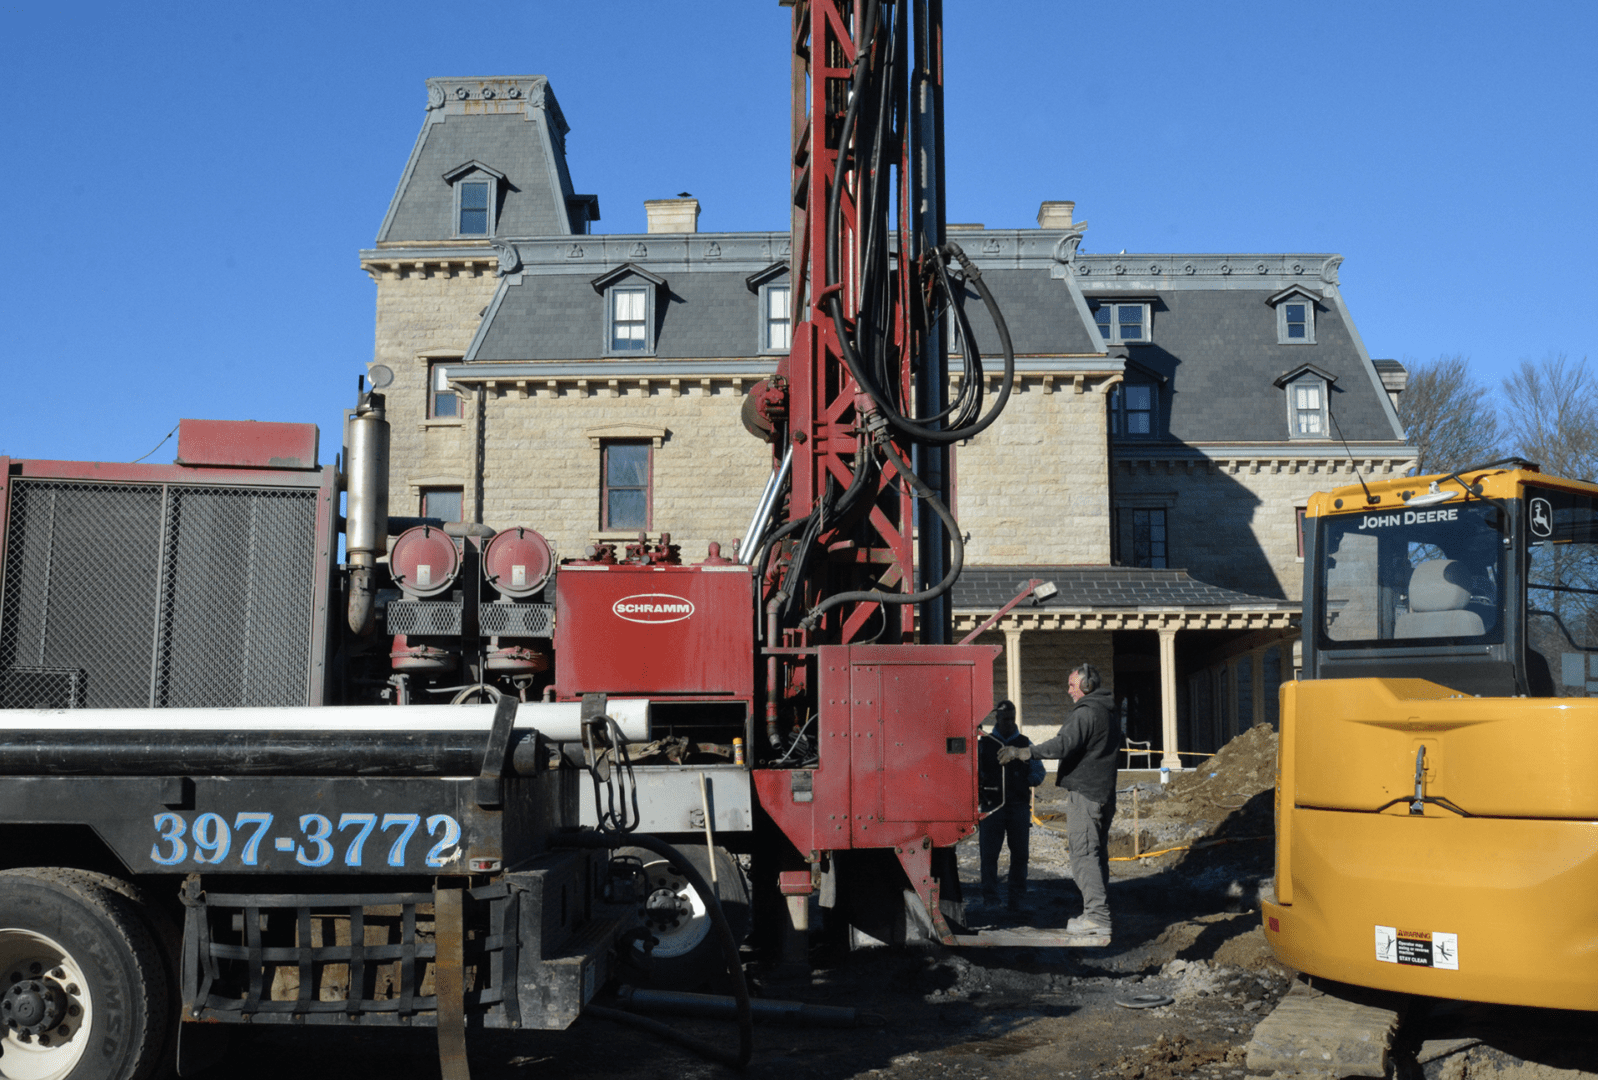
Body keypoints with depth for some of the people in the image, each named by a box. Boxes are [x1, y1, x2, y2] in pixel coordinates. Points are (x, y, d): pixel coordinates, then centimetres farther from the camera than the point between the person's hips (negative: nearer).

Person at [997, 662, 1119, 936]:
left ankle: (1097, 916, -13)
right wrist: (1065, 772, 31)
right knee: (1098, 853, 13)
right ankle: (1099, 912, 17)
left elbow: (1064, 744, -24)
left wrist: (1023, 752, -21)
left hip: (1084, 792, -10)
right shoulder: (1109, 714, 18)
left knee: (1084, 853, -9)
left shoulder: (1086, 712, -13)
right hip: (1105, 793, 10)